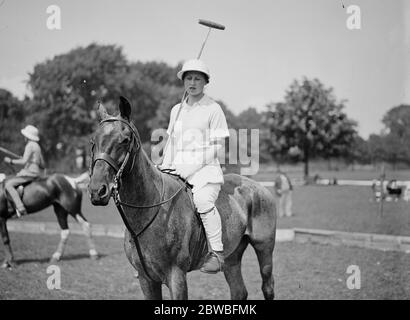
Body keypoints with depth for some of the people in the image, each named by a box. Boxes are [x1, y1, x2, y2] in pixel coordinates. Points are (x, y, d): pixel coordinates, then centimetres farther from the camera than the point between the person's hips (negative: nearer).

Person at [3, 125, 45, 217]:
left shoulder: (30, 145, -10)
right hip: (36, 172, 10)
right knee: (9, 181, 25)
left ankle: (20, 208, -29)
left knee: (8, 184, -17)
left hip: (29, 173, -10)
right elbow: (42, 165, 20)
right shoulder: (37, 146, 19)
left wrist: (11, 161, -11)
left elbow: (24, 161, -20)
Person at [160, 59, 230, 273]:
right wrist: (165, 167, 6)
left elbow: (216, 146, -5)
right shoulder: (176, 110, 18)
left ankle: (217, 253, -26)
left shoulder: (213, 109, 0)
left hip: (205, 169, -6)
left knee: (203, 200, -33)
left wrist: (192, 167, -14)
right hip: (178, 170, 6)